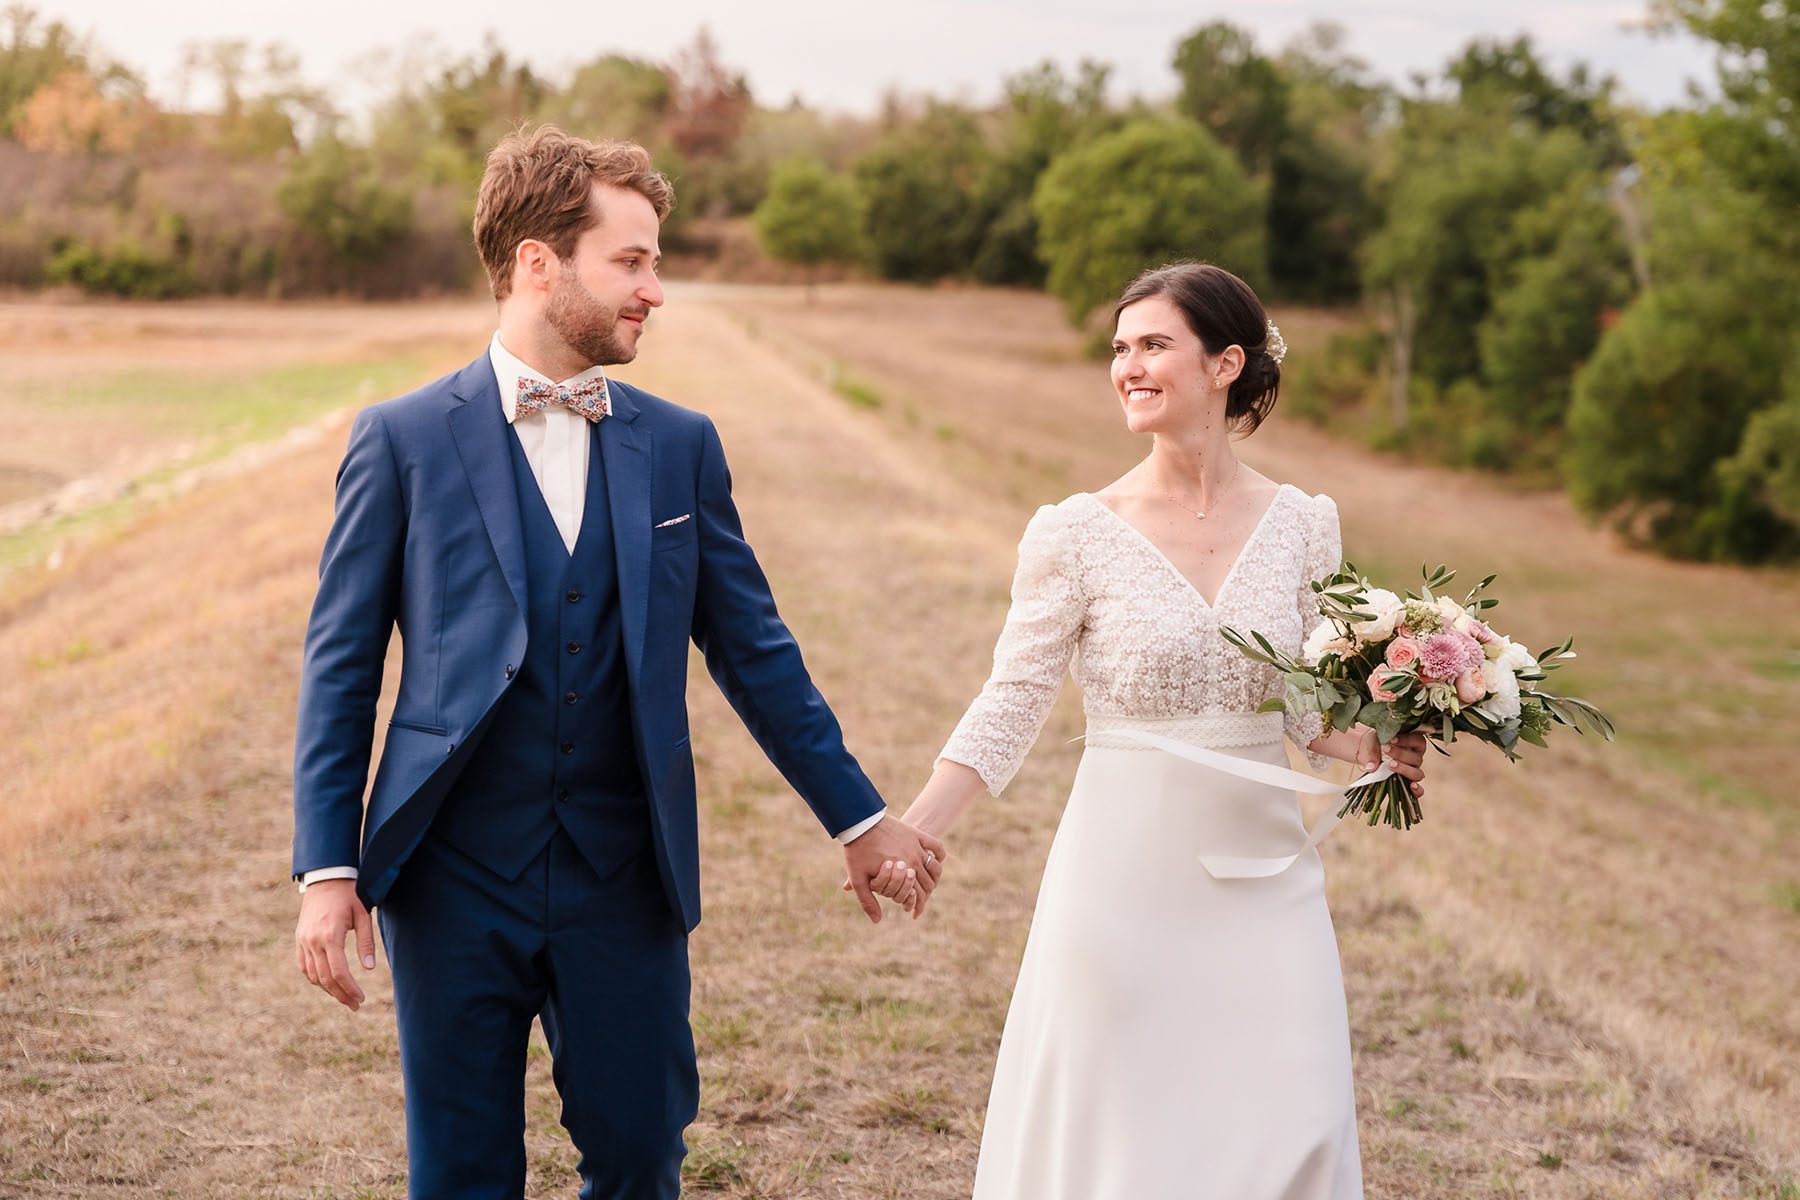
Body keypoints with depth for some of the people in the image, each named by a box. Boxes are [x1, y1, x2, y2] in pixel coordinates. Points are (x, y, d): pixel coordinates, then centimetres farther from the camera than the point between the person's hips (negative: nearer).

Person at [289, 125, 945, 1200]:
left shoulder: (681, 446, 5)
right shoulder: (403, 441, -3)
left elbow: (754, 650, 10)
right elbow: (341, 670, -1)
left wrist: (859, 818, 11)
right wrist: (327, 870, -7)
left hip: (626, 885, 2)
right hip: (456, 883, -2)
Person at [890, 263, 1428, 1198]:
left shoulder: (1300, 525, 2)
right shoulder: (1077, 534, -6)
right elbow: (1012, 706, -6)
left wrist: (1379, 746, -9)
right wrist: (911, 830, -18)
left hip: (1262, 877, 2)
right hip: (1126, 877, -2)